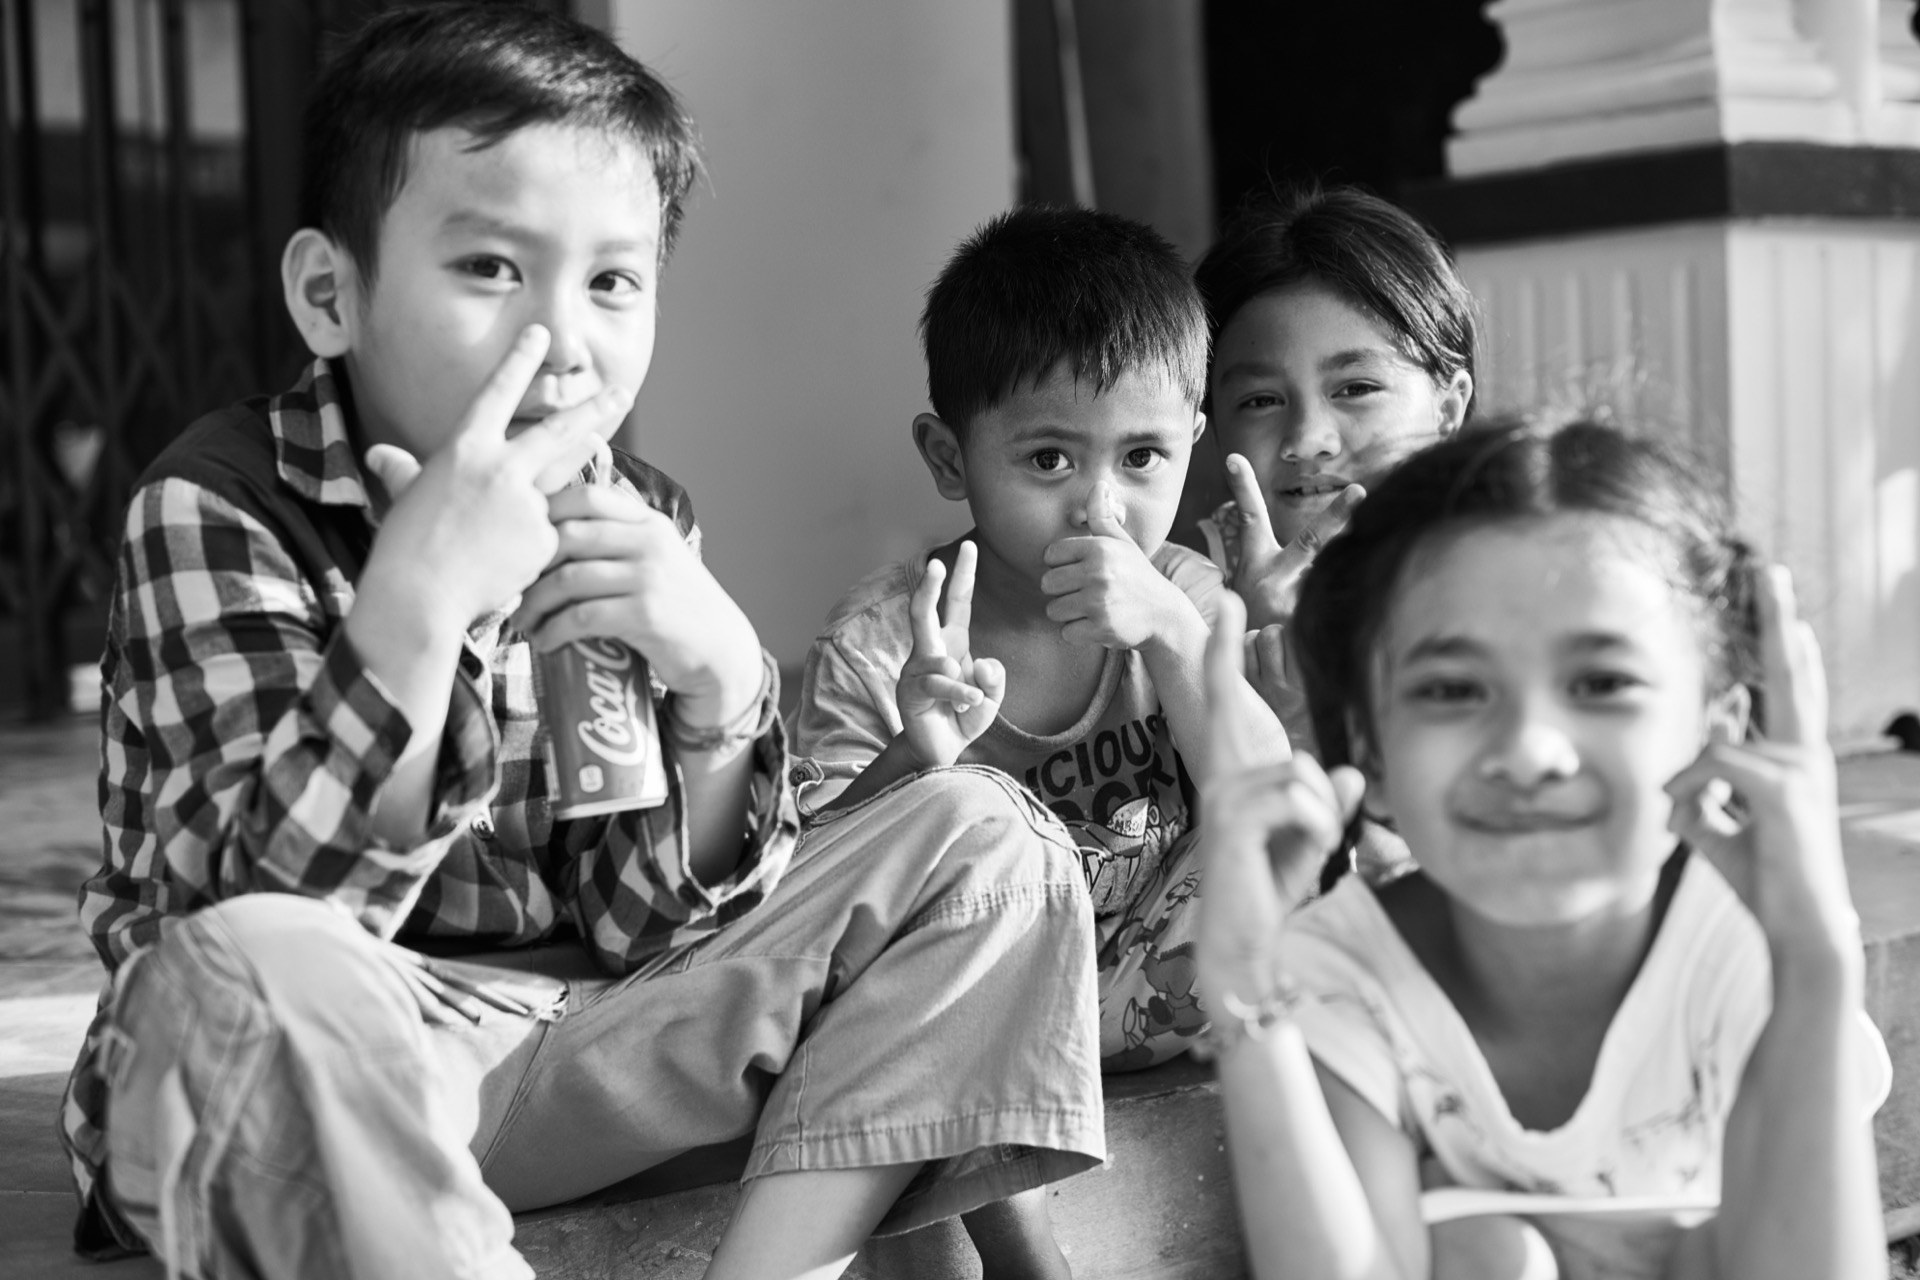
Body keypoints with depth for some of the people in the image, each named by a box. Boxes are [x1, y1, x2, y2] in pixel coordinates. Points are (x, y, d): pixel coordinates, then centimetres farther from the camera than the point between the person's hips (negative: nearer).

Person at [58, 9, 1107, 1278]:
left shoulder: (640, 526, 1)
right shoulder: (219, 508, -13)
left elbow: (651, 922, -2)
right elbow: (269, 921, -25)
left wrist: (717, 688, -19)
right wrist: (415, 604, -35)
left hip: (576, 1038, 5)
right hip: (326, 1075, -5)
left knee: (986, 836, -5)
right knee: (243, 971, -40)